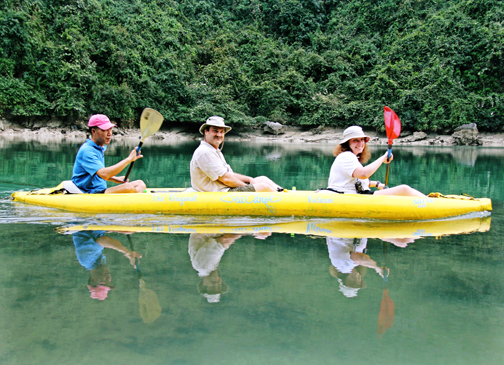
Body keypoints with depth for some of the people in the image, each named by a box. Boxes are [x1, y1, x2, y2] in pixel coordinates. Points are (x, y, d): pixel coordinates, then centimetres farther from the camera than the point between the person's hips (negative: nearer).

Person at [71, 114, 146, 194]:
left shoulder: (101, 148, 15)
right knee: (129, 188, -28)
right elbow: (104, 174, -31)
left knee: (140, 184, -4)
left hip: (101, 191, 10)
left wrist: (115, 179, 10)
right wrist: (129, 159, -27)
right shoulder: (86, 150, -17)